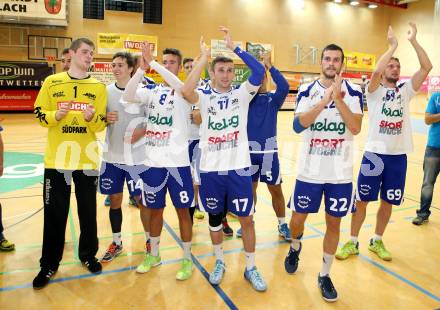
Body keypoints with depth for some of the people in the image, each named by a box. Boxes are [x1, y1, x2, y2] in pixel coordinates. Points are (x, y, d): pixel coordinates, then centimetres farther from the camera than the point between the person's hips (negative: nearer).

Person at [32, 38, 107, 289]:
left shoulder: (99, 87, 3)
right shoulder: (52, 82, 3)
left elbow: (101, 124, -1)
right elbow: (40, 115, 3)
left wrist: (92, 117, -22)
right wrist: (56, 115, -17)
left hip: (87, 159, 1)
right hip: (57, 159, 0)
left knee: (88, 211, 10)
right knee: (54, 214, 6)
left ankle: (88, 254, 29)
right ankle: (49, 264, 22)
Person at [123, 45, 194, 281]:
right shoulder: (151, 90, 7)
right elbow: (127, 97, -11)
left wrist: (153, 63, -27)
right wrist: (142, 68, -21)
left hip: (177, 161, -3)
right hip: (152, 161, 4)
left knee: (182, 209, 6)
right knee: (155, 209, 16)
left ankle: (187, 259, 22)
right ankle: (153, 254, 34)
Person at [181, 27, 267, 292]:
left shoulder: (242, 94, 3)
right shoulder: (205, 97, 1)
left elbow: (259, 72, -13)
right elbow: (186, 91, -21)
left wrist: (233, 47, -13)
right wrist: (204, 57, -16)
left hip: (239, 168, 0)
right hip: (211, 169, 1)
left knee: (246, 218, 6)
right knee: (214, 217, 14)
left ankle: (251, 268, 25)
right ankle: (220, 263, 35)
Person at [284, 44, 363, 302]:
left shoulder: (353, 92, -1)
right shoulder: (307, 91, -1)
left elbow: (356, 128, -14)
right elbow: (298, 125, -16)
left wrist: (337, 98, -21)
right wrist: (326, 99, -24)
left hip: (341, 173, 0)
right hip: (310, 170, 0)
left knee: (334, 223, 9)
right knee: (298, 219, 11)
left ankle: (324, 275, 27)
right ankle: (295, 248, 44)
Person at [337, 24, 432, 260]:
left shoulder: (405, 90, 9)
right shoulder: (375, 91, -1)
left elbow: (427, 67, -1)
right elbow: (375, 71, -22)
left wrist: (413, 41, -4)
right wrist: (392, 46, -13)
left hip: (398, 156, 4)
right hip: (374, 154, -3)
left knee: (387, 202, 13)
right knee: (362, 200, 4)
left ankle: (377, 241, 30)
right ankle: (352, 242, 19)